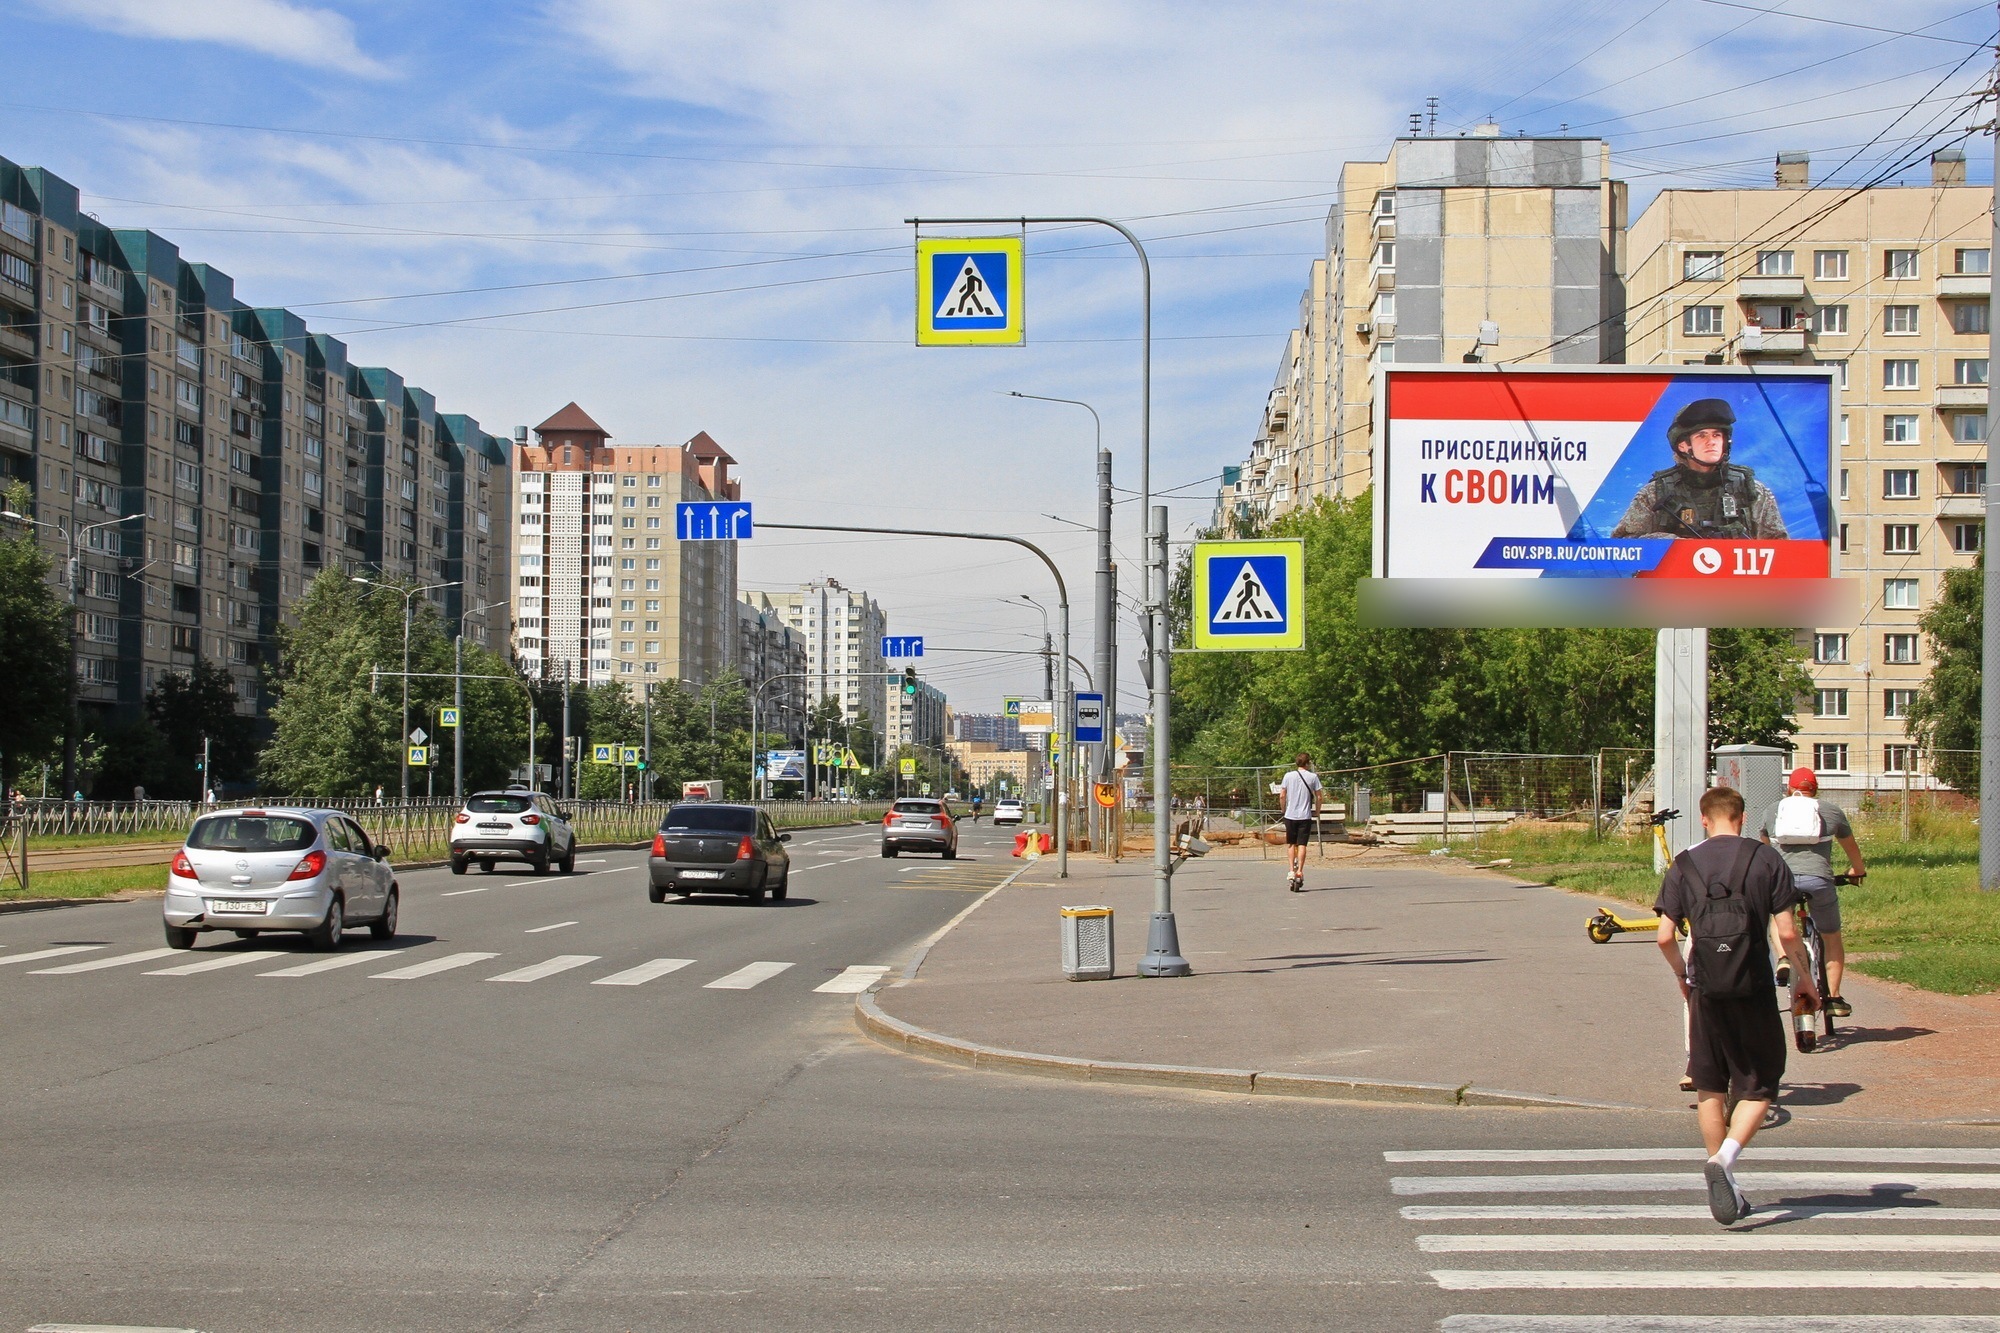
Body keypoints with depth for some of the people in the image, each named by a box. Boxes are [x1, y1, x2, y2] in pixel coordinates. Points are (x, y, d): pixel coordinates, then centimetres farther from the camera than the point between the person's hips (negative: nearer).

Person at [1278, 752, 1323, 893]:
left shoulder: (1288, 776, 3)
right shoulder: (1313, 777, -1)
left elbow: (1282, 796, 3)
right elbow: (1319, 797, -1)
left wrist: (1284, 810, 15)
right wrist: (1317, 812, 12)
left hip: (1290, 815, 1)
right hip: (1305, 816, -1)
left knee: (1291, 844, 13)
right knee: (1302, 845, -1)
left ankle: (1292, 870, 6)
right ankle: (1299, 871, -10)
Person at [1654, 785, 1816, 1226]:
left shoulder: (1684, 865, 4)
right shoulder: (1766, 859, 0)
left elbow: (1665, 937, 0)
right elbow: (1787, 932, -5)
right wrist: (1804, 977, 10)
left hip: (1706, 988, 2)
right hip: (1754, 987, -2)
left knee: (1710, 1087, 14)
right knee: (1759, 1086, 7)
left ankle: (1726, 1188, 18)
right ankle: (1725, 1158, -17)